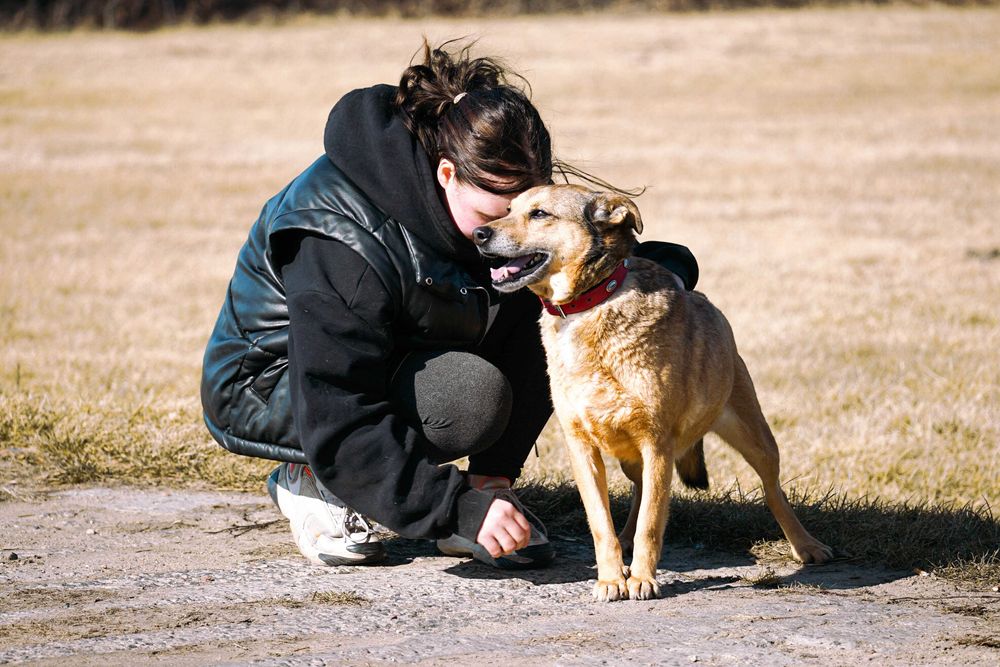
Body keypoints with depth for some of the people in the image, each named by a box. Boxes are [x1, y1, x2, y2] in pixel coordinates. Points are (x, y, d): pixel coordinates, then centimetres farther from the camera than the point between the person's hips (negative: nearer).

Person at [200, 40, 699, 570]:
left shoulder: (489, 192, -14)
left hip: (395, 358, 7)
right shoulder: (342, 246, -36)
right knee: (472, 396, -33)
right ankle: (309, 482, -9)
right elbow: (339, 429, -37)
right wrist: (461, 507, -42)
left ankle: (490, 484, -8)